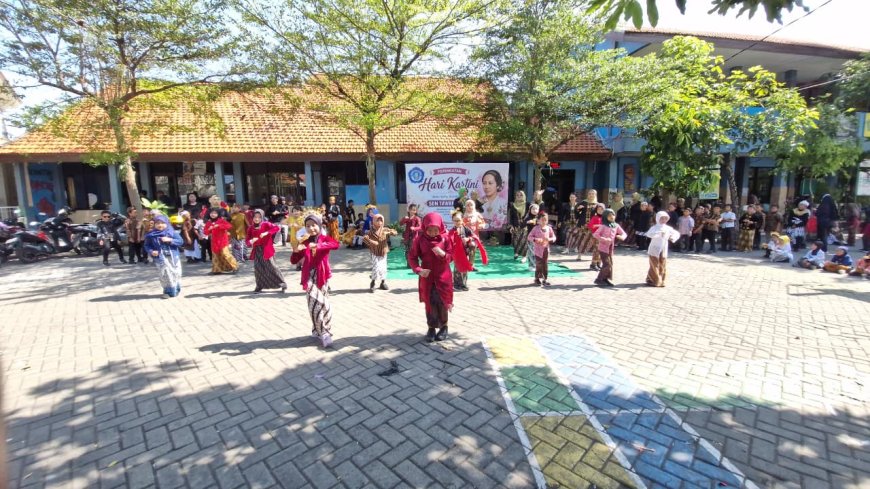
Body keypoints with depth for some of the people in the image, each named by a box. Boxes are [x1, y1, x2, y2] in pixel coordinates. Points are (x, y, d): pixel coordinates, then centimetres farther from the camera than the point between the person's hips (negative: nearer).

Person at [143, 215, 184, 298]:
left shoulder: (172, 232, -2)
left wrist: (170, 240, -18)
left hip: (173, 256, 1)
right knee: (165, 274, -4)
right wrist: (151, 251, -11)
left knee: (175, 273, 7)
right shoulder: (151, 235, 1)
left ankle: (176, 290, 23)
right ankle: (168, 291, 7)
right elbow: (147, 245, 8)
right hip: (161, 258, 0)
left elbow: (180, 241, -5)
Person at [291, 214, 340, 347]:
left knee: (324, 304, 6)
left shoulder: (324, 239, -2)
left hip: (322, 276, -1)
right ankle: (323, 332, 6)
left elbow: (336, 244, -26)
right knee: (315, 304, -6)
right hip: (309, 276, 1)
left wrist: (317, 246, -35)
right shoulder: (304, 241, 6)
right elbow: (293, 261, 4)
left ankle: (321, 331, 20)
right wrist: (296, 250, -16)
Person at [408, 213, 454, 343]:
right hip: (427, 276, 1)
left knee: (442, 302, 1)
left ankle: (444, 327, 22)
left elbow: (451, 256, -3)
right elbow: (412, 257, -2)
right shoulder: (420, 238, -6)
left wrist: (443, 254, -24)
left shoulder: (445, 238, -6)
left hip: (443, 276, 0)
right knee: (430, 302, 6)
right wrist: (418, 270, -17)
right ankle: (431, 328, 22)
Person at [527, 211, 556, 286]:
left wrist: (549, 239, -13)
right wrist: (536, 239, -21)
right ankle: (537, 279, 13)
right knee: (539, 265, -1)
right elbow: (530, 237, -4)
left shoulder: (549, 228, 3)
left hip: (546, 249, 3)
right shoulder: (536, 228, -6)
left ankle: (544, 279, 16)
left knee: (545, 265, 7)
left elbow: (554, 237, 9)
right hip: (538, 249, -3)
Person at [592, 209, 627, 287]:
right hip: (603, 248, -6)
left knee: (610, 264, 9)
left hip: (611, 248, 6)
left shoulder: (616, 225, 6)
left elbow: (623, 233, 10)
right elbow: (596, 234, -13)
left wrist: (621, 237, -13)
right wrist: (604, 239, -23)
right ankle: (599, 280, 2)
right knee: (607, 264, -8)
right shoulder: (603, 226, -10)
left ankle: (606, 279, 21)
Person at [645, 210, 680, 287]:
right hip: (655, 250, -5)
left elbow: (677, 233, 14)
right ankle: (653, 281, 8)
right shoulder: (654, 227, -10)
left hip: (664, 250, 5)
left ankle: (661, 281, 18)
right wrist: (659, 233, -39)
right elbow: (649, 234, -29)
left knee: (663, 266, 8)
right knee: (654, 266, -2)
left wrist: (673, 238, -8)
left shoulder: (668, 228, 6)